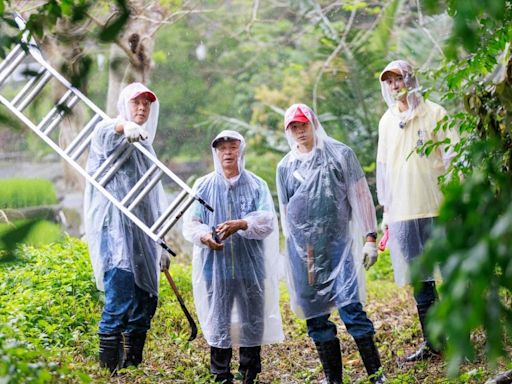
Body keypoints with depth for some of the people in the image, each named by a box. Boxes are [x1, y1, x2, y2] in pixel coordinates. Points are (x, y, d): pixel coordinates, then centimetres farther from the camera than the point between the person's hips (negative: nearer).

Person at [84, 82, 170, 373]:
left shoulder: (145, 145, 26)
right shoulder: (110, 131, 2)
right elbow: (104, 136, -27)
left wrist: (160, 244, 26)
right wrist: (125, 127, -51)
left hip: (143, 233, 8)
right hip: (115, 229, -8)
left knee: (146, 301, 6)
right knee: (120, 300, -17)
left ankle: (133, 365, 13)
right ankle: (109, 370, -18)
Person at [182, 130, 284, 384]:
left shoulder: (256, 185, 5)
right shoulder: (204, 186, 7)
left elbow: (268, 220, -5)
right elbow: (190, 223, 2)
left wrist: (241, 224, -23)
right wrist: (203, 235, -20)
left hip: (251, 266, 0)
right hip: (215, 266, 0)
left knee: (252, 320, 5)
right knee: (218, 321, 2)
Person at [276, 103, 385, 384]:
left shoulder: (340, 154, 3)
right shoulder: (285, 166, 11)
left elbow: (360, 197, 2)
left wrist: (369, 238, -5)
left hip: (338, 244, -3)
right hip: (302, 251, 3)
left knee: (350, 307, -14)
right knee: (315, 316, 4)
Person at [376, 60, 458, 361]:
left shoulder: (433, 113, 1)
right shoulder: (387, 122, 15)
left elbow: (453, 156, -1)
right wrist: (386, 208, 16)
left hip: (436, 208, -4)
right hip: (402, 212, 4)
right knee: (419, 279, 5)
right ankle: (432, 342, 12)